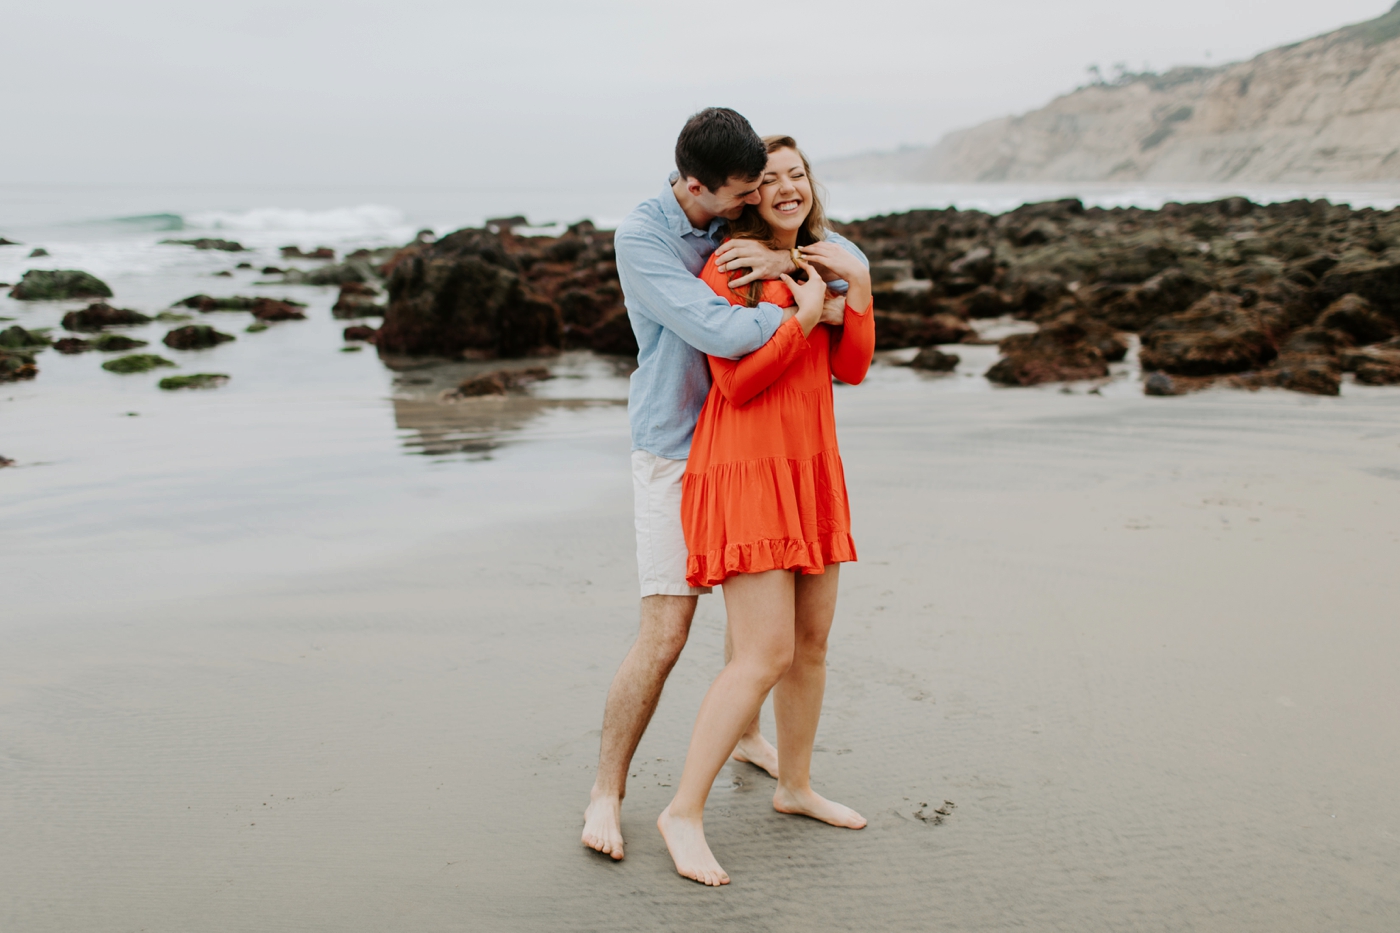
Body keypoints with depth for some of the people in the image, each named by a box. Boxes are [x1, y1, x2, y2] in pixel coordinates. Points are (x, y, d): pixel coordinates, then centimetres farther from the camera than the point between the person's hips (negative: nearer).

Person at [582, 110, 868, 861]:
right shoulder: (641, 236, -19)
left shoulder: (747, 221, -1)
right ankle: (606, 794, 7)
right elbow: (719, 332, -30)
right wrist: (808, 310, -18)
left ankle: (745, 733, 43)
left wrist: (787, 259, -20)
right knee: (664, 633, -10)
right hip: (674, 453, -6)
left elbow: (853, 260, -1)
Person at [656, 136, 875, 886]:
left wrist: (857, 284, -4)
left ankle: (795, 787, 32)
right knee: (767, 654, -12)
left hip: (809, 470, 8)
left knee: (812, 640, 14)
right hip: (745, 473, -8)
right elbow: (737, 381, -16)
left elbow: (852, 369, 6)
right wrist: (803, 316, -14)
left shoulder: (818, 265, 15)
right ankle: (684, 813, -1)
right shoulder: (729, 267, -9)